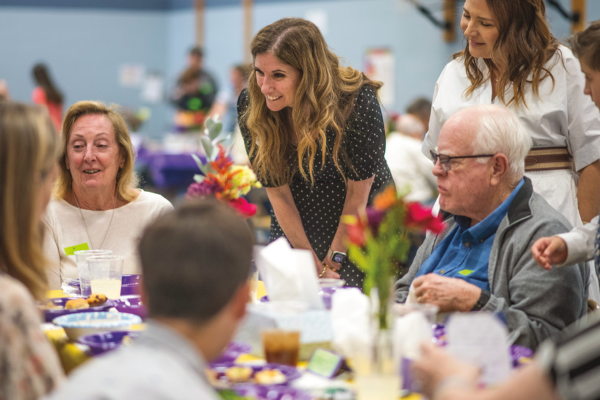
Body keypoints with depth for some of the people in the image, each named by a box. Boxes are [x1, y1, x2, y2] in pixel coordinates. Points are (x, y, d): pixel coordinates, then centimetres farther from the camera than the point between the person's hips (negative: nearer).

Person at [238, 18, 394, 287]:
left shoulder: (357, 101, -27)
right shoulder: (250, 106, -19)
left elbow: (358, 193, -17)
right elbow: (278, 193, -13)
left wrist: (334, 259, -14)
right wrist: (315, 266, -13)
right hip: (295, 226, 3)